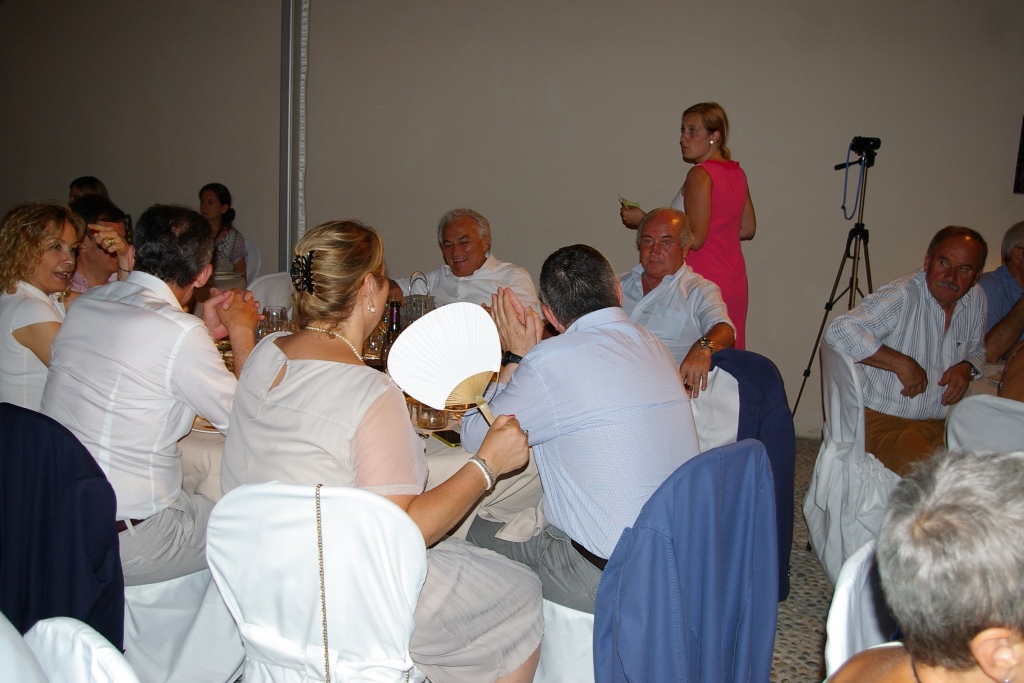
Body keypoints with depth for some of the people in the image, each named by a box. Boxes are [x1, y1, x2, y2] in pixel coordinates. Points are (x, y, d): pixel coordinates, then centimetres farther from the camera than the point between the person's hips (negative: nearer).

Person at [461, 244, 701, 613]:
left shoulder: (549, 362, -17)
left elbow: (475, 438, -3)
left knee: (475, 530, 8)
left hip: (610, 577, -8)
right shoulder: (655, 348, 6)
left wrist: (515, 357, 3)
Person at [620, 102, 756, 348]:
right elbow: (747, 229, 17)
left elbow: (695, 239, -19)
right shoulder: (737, 173, 11)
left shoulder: (699, 175, -14)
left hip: (704, 280, -9)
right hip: (734, 280, 9)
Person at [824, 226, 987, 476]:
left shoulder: (976, 299, 8)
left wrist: (967, 367, 1)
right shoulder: (902, 296, -18)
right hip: (885, 422, -7)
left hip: (944, 423, 8)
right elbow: (839, 331, -30)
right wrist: (901, 363, -26)